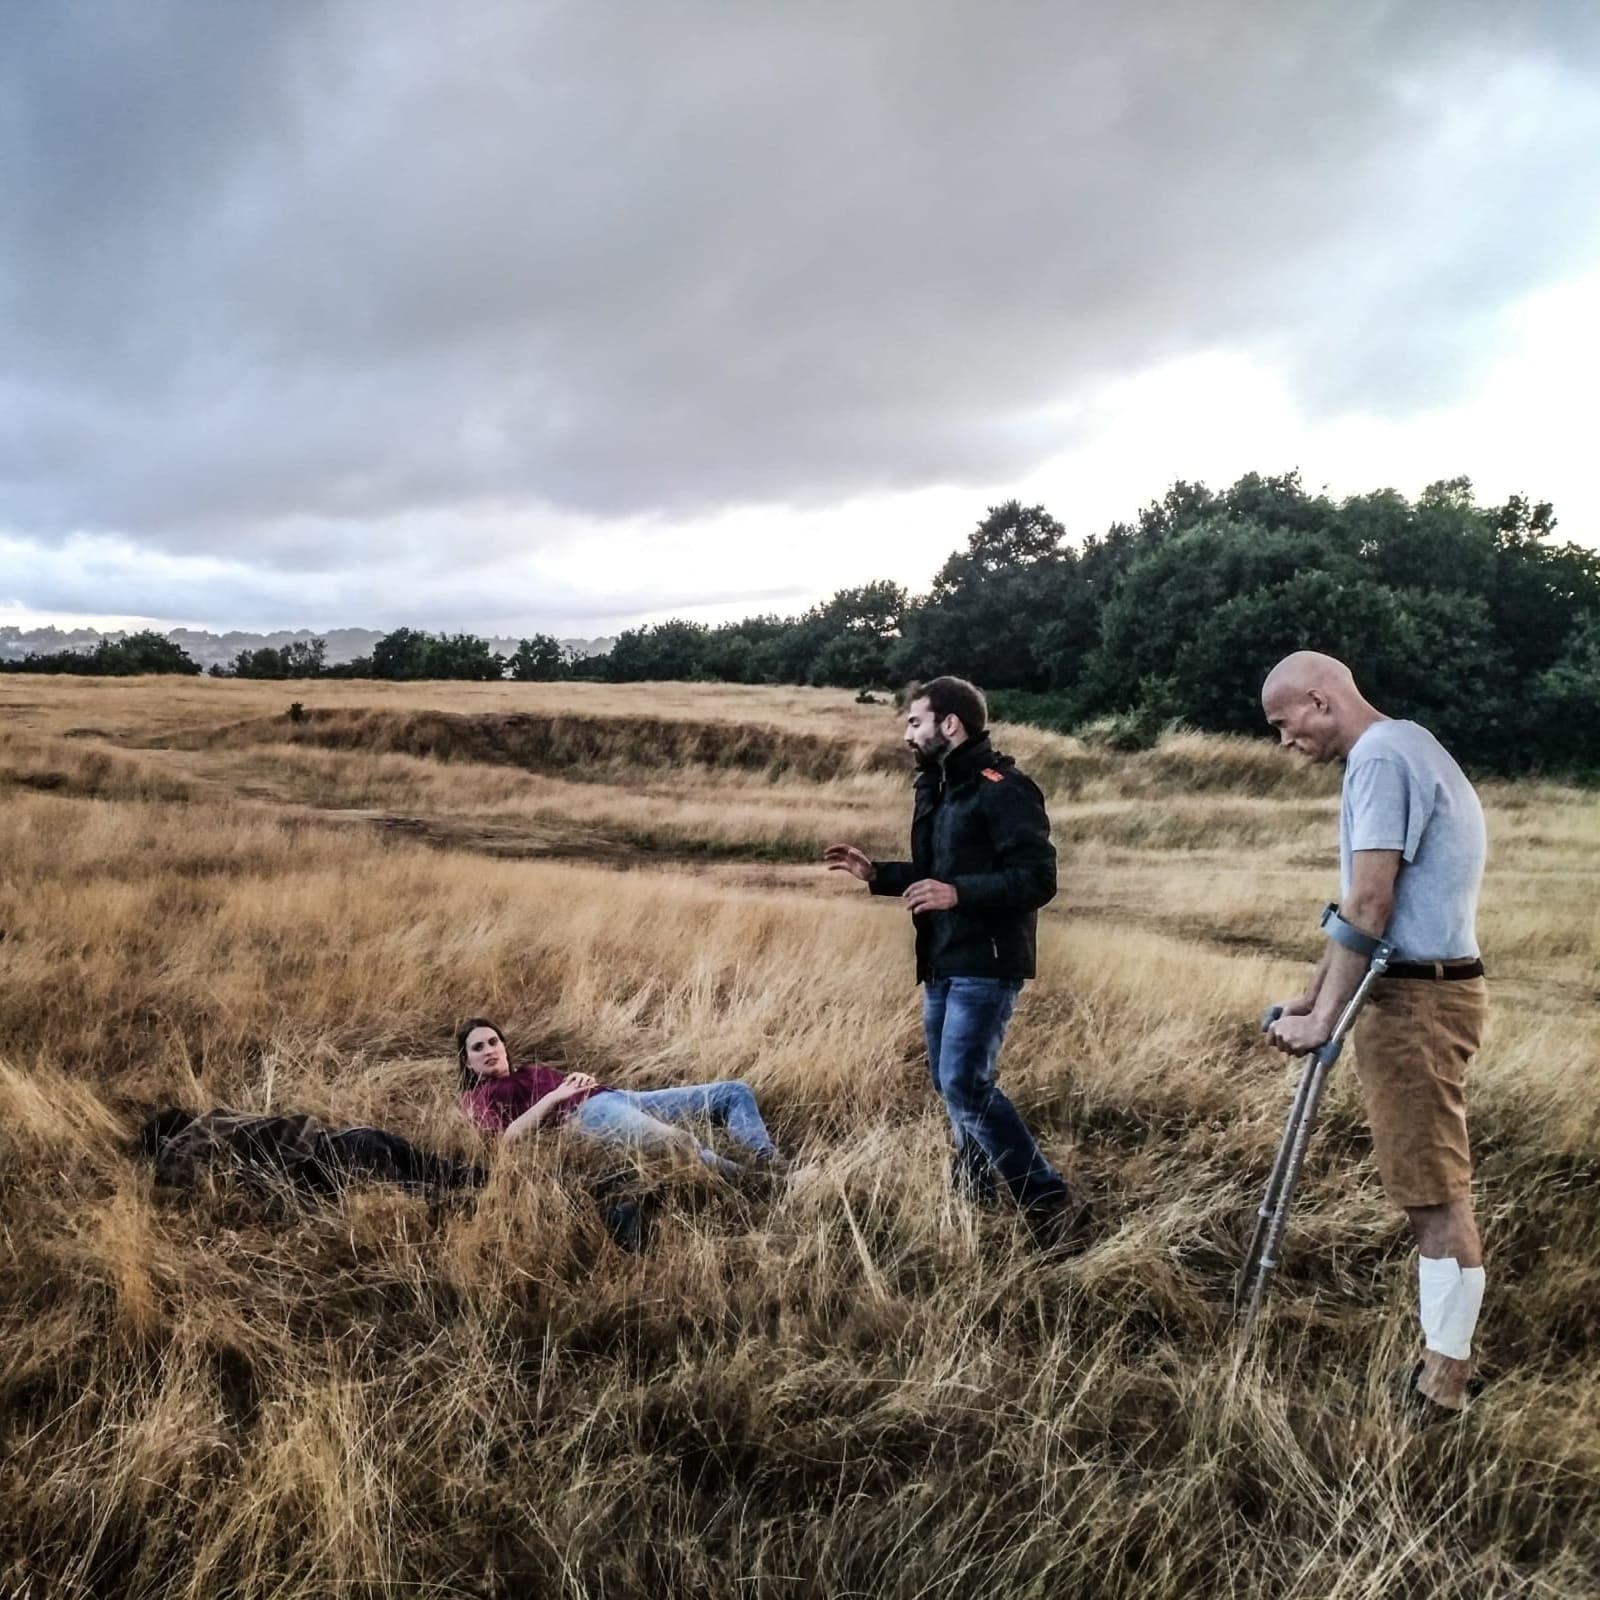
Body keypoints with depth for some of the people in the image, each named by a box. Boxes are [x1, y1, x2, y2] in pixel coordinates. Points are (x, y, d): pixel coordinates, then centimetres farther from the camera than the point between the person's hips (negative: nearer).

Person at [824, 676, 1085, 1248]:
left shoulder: (1001, 790, -15)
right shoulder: (934, 789, 15)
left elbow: (1038, 879, -21)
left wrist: (959, 893, -31)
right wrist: (876, 873, 9)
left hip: (986, 966, -10)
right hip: (942, 964, 10)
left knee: (965, 1086, -14)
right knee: (949, 1083, 15)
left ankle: (1051, 1206, -5)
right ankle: (974, 1188, 31)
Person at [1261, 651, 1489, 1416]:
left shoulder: (1379, 756, -15)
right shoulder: (1406, 748, 18)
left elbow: (1368, 907, -20)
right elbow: (1363, 907, 19)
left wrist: (1325, 1018, -16)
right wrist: (1311, 997, 18)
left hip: (1414, 999, -10)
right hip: (1426, 991, 10)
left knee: (1433, 1191, -2)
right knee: (1432, 1184, 16)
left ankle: (1443, 1380, 8)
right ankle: (1444, 1360, 26)